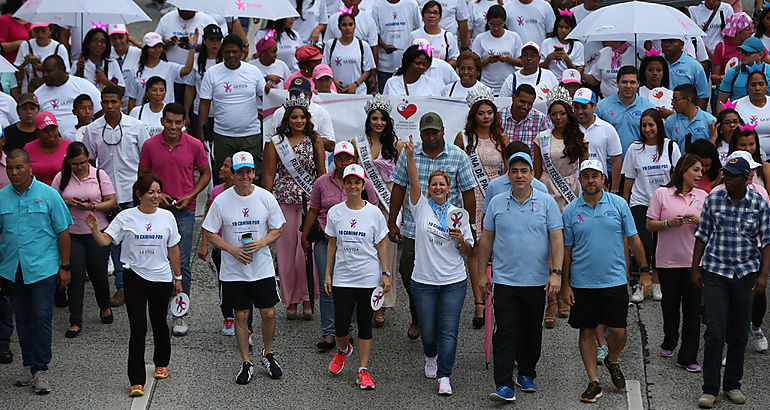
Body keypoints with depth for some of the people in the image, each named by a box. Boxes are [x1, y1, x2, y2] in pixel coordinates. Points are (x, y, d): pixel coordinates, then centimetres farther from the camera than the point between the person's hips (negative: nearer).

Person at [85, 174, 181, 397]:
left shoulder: (166, 217, 2)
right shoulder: (126, 217, -4)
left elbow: (173, 250, 10)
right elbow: (105, 240, -10)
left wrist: (178, 277, 13)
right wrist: (95, 229, -30)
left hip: (162, 278, 2)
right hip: (135, 278, -2)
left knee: (159, 323, 17)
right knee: (138, 329, -8)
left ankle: (161, 363, 43)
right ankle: (136, 381, -6)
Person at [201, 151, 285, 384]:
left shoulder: (266, 198, -3)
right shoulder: (221, 201, -7)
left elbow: (278, 229, 5)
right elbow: (209, 233, -2)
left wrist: (261, 243, -14)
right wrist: (233, 250, -14)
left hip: (263, 268, 1)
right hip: (233, 271, -1)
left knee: (269, 314, 3)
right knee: (241, 316, 5)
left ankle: (268, 355, 26)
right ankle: (246, 363, 17)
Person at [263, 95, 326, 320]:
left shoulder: (315, 141, 7)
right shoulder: (275, 143, 4)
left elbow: (322, 172, 9)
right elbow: (268, 175, 4)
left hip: (309, 200, 0)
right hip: (284, 200, 0)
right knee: (286, 250, 3)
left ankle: (307, 298, 7)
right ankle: (291, 300, 15)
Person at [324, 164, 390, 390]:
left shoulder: (374, 213, -1)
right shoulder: (335, 212, 3)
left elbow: (381, 246, 3)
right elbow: (332, 245, 9)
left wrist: (386, 274, -2)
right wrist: (327, 274, 7)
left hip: (369, 278, -1)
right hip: (343, 277, 1)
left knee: (365, 325, 3)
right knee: (340, 326, -1)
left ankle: (363, 370, 12)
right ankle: (343, 350, 33)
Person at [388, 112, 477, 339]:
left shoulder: (458, 156, -1)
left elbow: (468, 193, 2)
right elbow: (399, 188, 9)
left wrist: (470, 226, 0)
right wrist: (392, 223, 8)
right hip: (413, 229, 2)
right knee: (409, 273, 4)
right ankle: (417, 319, 27)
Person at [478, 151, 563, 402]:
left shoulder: (547, 202, 1)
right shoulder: (497, 203, 5)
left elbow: (557, 239, -2)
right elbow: (486, 239, 10)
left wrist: (556, 272, -10)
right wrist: (482, 272, 8)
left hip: (536, 281, 0)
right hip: (505, 280, 0)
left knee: (532, 332, 11)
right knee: (506, 333, -7)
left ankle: (526, 374, 28)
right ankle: (504, 385, -10)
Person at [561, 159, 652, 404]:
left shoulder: (619, 204, 1)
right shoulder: (570, 211, 1)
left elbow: (633, 239, 7)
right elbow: (566, 250, 5)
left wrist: (645, 271, 5)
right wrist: (565, 284, 2)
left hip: (614, 281, 0)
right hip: (582, 283, 1)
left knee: (618, 331, -2)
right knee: (587, 331, 5)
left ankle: (612, 362, 29)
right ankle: (594, 382, 15)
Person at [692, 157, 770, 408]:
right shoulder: (713, 200, 0)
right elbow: (702, 235, 8)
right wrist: (695, 268, 6)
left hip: (745, 273, 0)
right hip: (715, 272, 0)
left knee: (739, 333, 7)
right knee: (715, 331, -7)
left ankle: (732, 385, 20)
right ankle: (710, 389, -3)